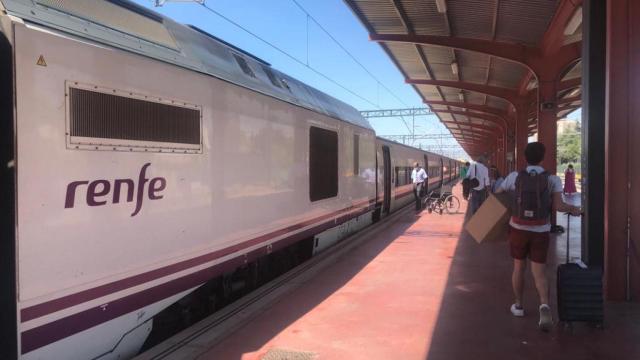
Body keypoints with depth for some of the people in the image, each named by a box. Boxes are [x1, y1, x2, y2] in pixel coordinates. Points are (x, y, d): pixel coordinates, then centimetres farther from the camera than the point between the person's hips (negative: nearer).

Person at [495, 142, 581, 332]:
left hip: (519, 230, 0)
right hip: (540, 232, 0)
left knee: (519, 268, 17)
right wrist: (573, 209, 7)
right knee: (539, 273, 5)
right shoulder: (552, 179, -5)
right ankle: (545, 305, -18)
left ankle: (518, 305, 28)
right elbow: (558, 206, -13)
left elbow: (497, 194, 8)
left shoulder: (515, 176, -5)